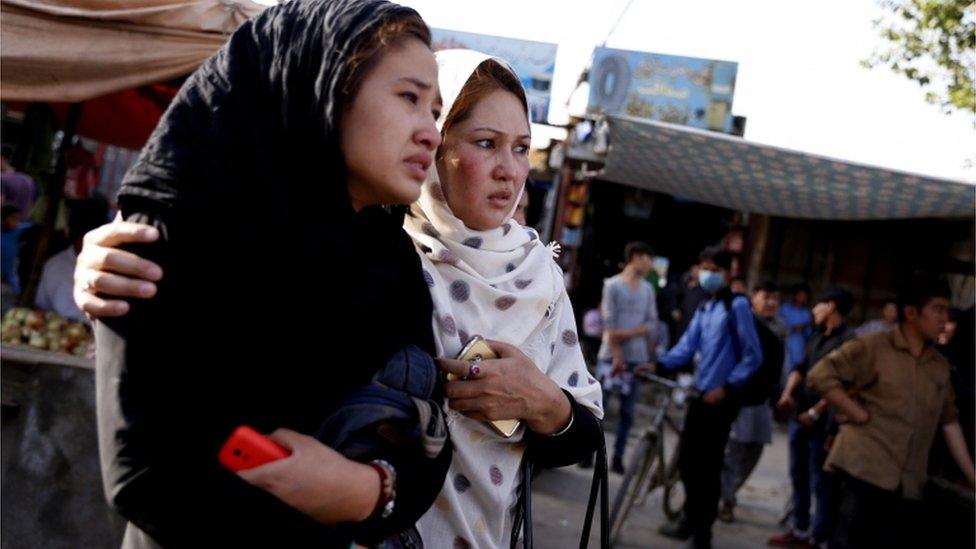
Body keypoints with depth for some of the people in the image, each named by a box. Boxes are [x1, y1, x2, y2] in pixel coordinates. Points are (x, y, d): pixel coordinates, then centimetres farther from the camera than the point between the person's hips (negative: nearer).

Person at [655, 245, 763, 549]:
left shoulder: (738, 306, -8)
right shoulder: (703, 310, 15)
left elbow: (753, 356, -11)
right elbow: (686, 347, 5)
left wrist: (726, 387, -17)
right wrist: (658, 364, -11)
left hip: (721, 399, -7)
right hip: (700, 395, 7)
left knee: (709, 466, 0)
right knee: (688, 460, 13)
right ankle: (691, 518, 30)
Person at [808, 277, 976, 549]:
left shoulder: (940, 366, 15)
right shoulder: (873, 347, -3)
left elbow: (950, 422, 17)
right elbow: (820, 376, -8)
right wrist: (860, 415, -11)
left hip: (909, 482, 6)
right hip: (865, 468, -6)